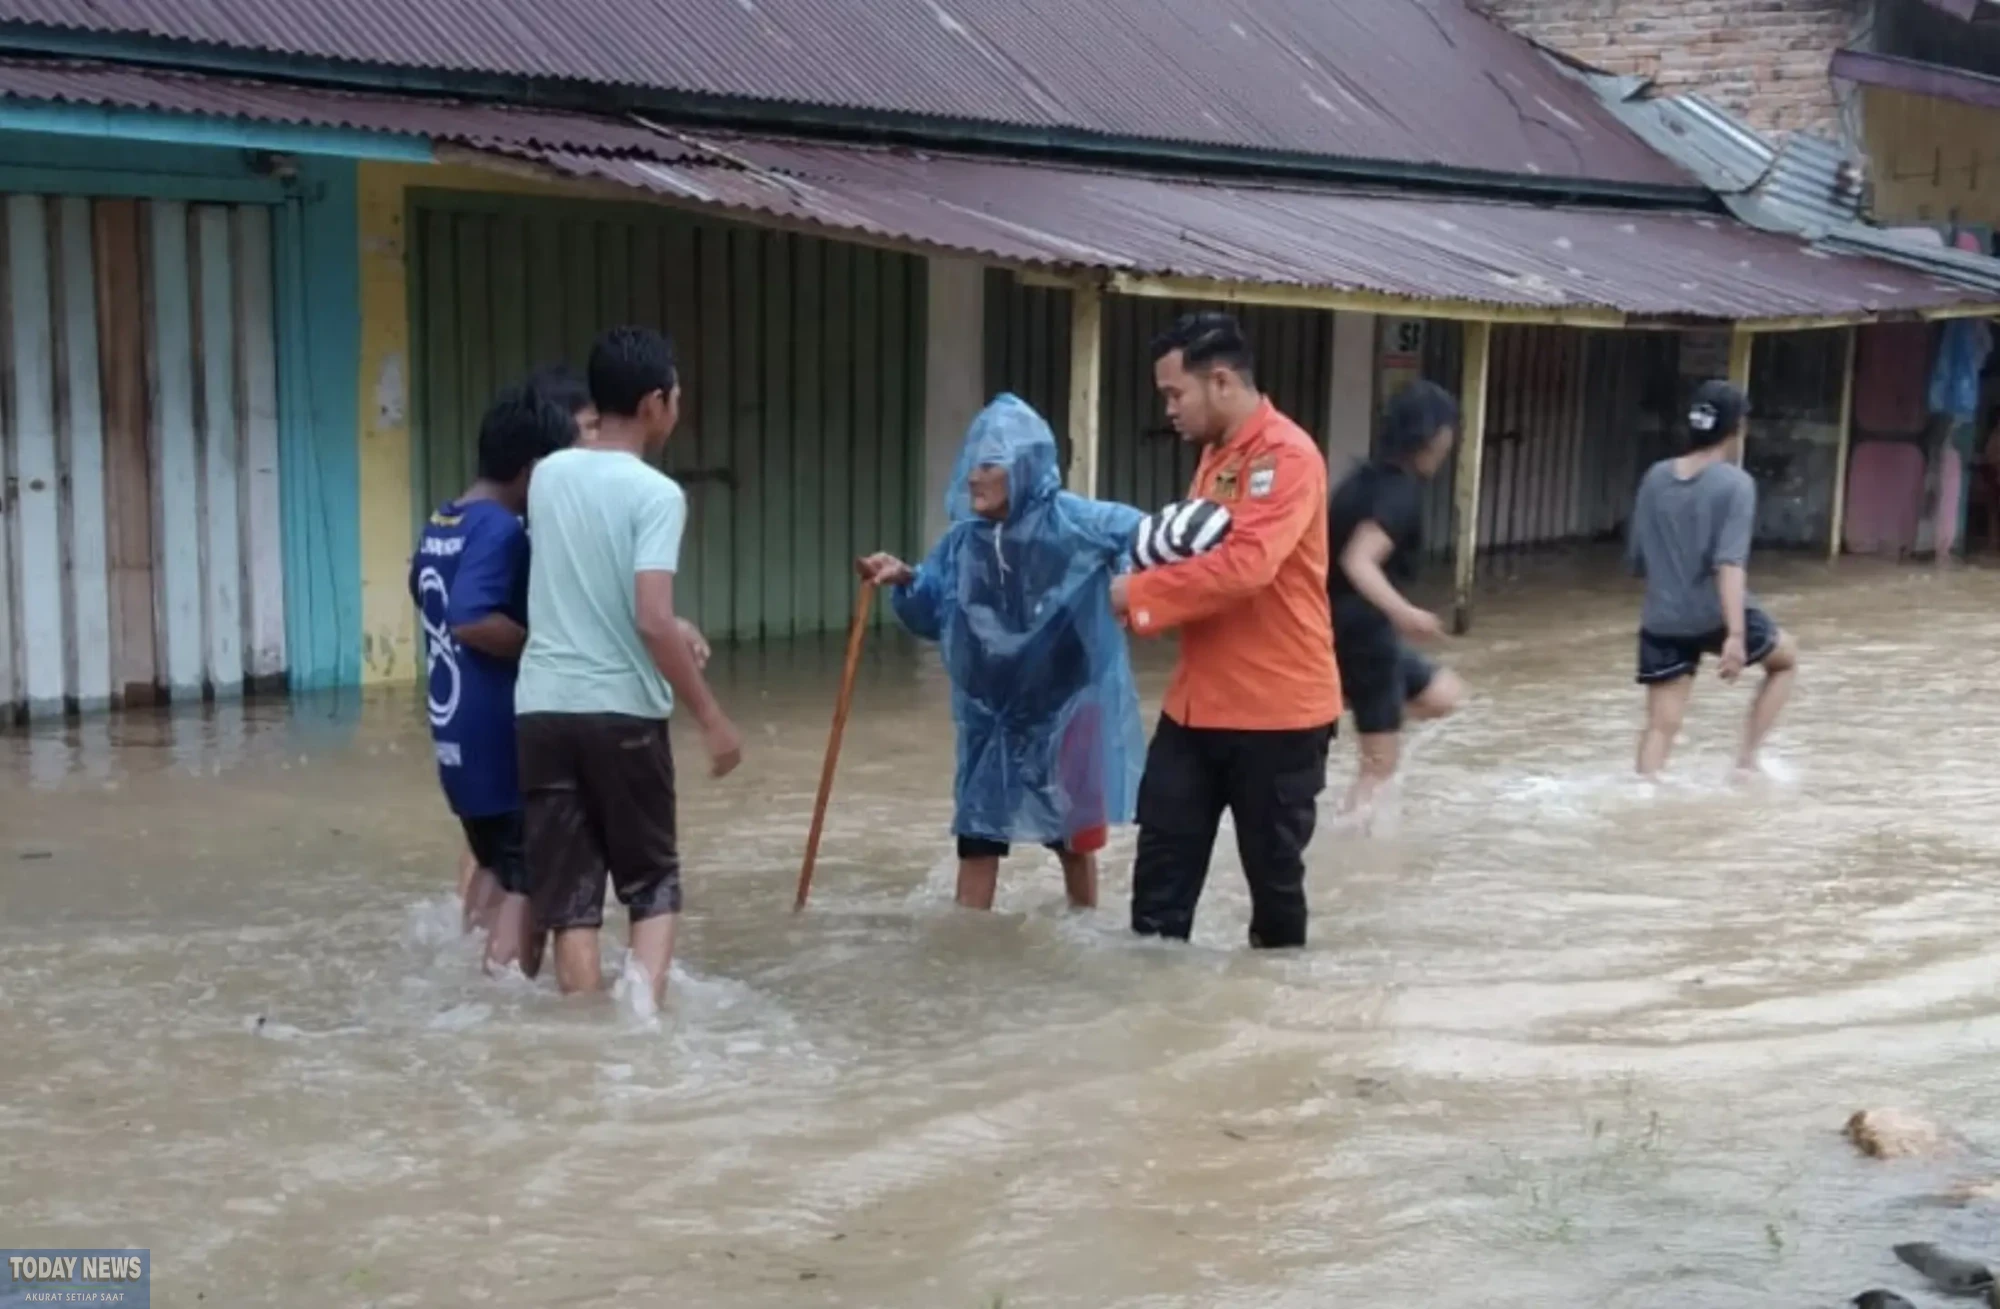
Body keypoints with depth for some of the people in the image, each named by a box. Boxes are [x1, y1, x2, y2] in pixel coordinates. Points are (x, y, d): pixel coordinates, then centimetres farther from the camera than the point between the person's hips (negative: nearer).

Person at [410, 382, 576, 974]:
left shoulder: (439, 525, 10)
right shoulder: (501, 530, -18)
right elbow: (473, 620, -30)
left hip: (455, 729, 9)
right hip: (505, 734, -9)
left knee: (493, 863, 21)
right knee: (528, 881, -1)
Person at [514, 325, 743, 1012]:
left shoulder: (548, 476, 8)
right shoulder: (656, 493, -10)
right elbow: (652, 621, -19)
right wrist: (712, 717, -12)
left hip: (543, 707, 4)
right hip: (623, 711, -4)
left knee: (568, 895, 7)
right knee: (654, 881, 13)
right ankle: (644, 1005, -6)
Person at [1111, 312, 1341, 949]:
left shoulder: (1287, 456, -17)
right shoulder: (1215, 454, 13)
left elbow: (1246, 563, -29)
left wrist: (1138, 593, -22)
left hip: (1276, 708, -8)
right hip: (1197, 702, 8)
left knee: (1272, 867, 8)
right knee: (1163, 853, 8)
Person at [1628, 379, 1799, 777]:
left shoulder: (1655, 477, 6)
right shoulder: (1735, 483, -10)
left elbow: (1636, 558, 13)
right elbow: (1730, 563, -21)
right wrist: (1735, 635, -26)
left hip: (1661, 622, 4)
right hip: (1717, 616, -4)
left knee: (1661, 726, 6)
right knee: (1786, 659, 24)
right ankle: (1747, 760, 17)